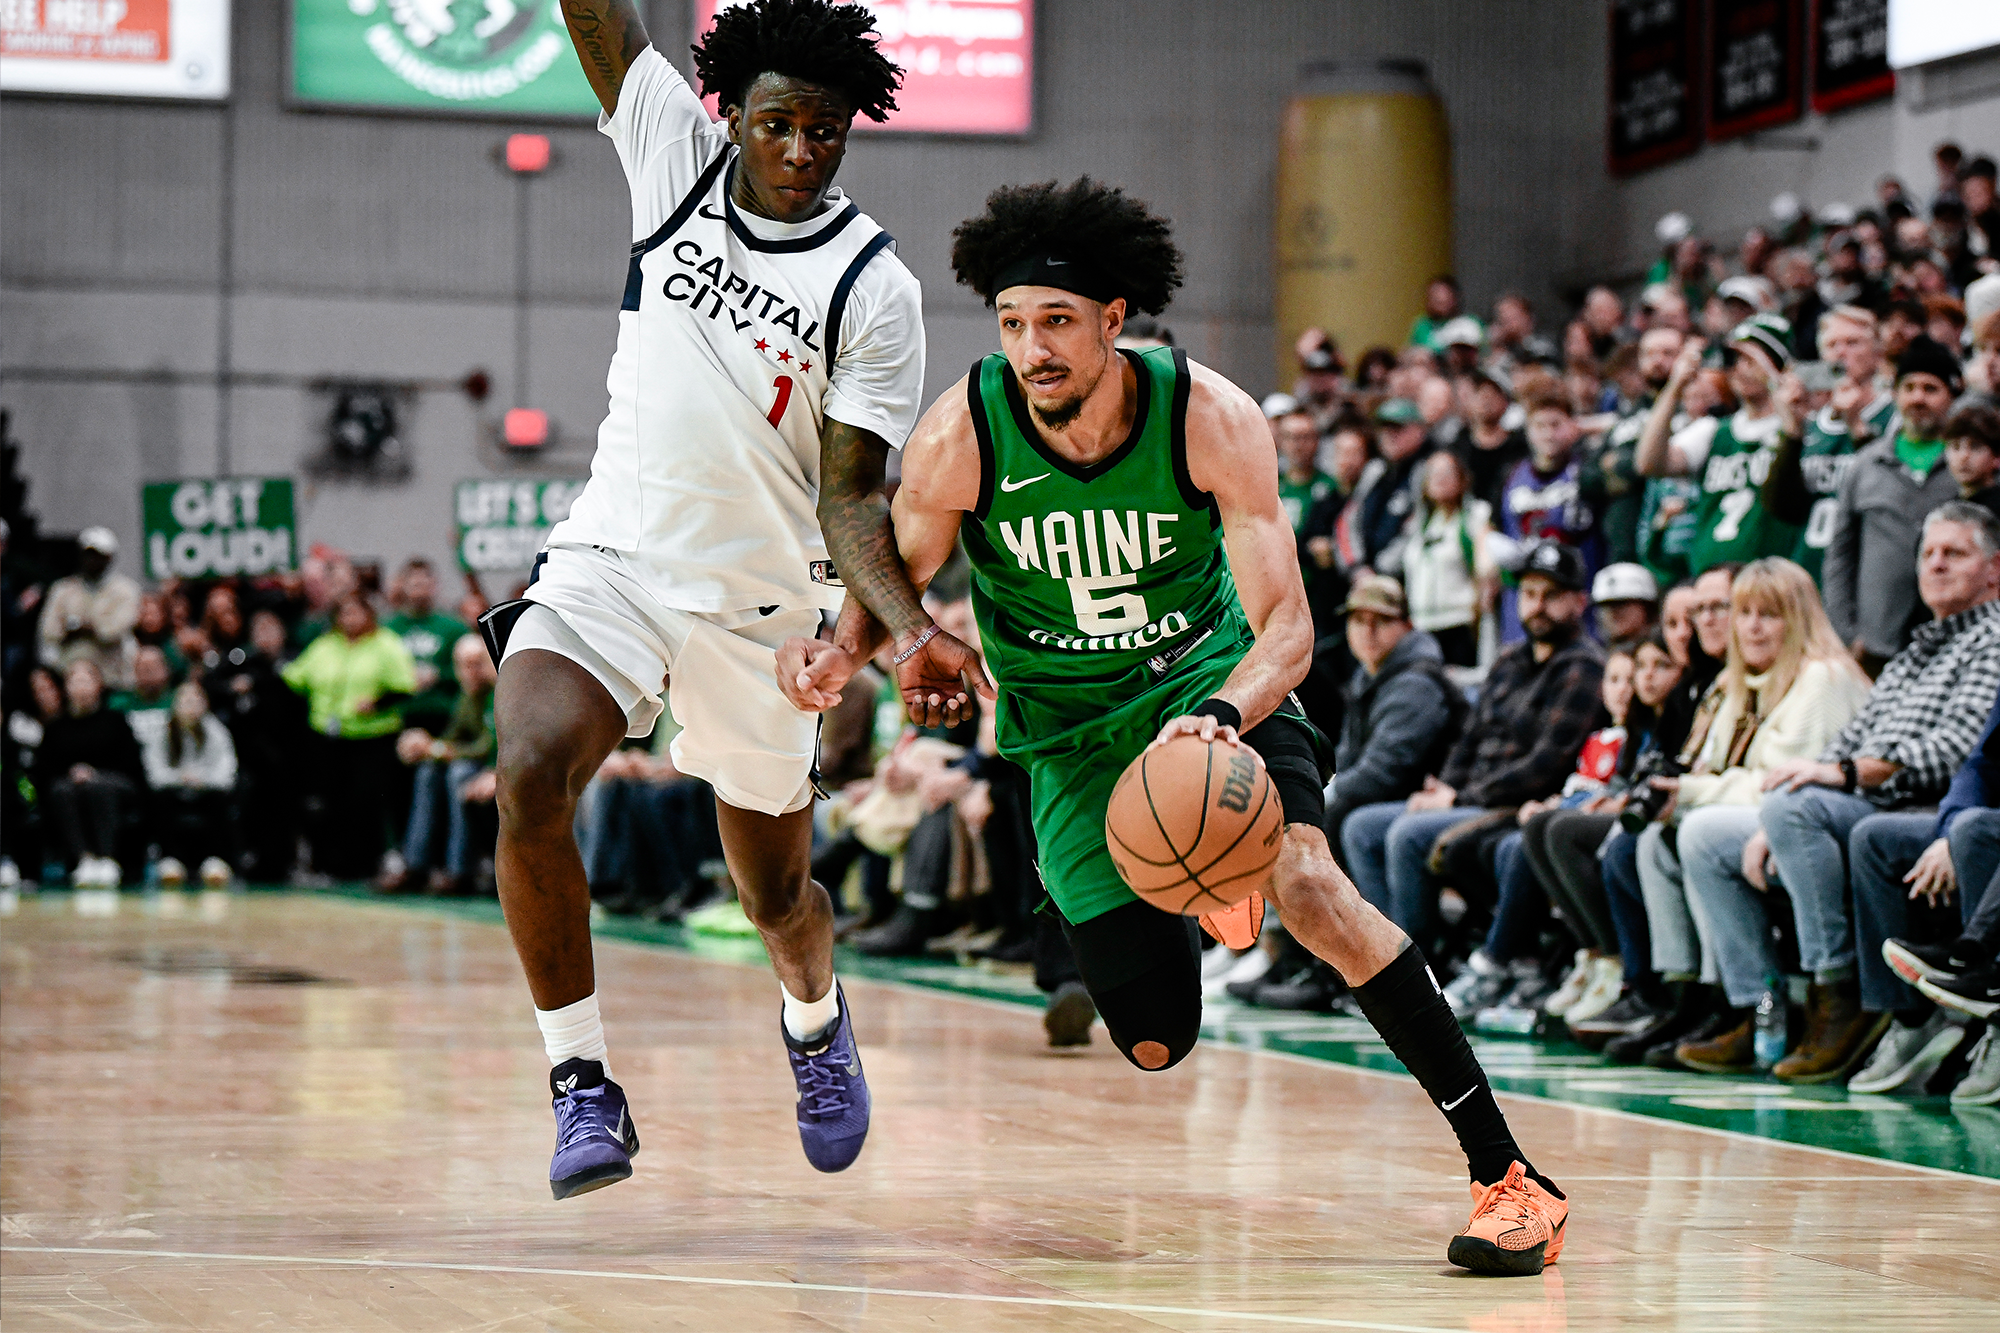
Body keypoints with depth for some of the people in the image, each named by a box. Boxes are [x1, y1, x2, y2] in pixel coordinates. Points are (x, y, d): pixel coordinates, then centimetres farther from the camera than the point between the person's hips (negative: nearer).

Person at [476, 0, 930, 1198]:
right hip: (610, 559, 1)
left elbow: (852, 499, -10)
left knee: (778, 895, 13)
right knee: (530, 779, -27)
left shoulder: (874, 290, -10)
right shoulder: (678, 155, -2)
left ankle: (816, 1015, 51)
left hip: (759, 604, -1)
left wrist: (912, 625, -28)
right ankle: (585, 1088, -17)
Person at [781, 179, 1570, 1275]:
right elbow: (892, 581, -5)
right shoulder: (961, 436, -20)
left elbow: (1285, 627, -23)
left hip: (1211, 684, -1)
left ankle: (1509, 1176, -25)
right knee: (1157, 1045, -3)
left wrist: (1223, 716, -45)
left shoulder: (1210, 421, -22)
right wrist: (842, 652, -29)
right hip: (1071, 733, 2)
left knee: (1306, 885, -31)